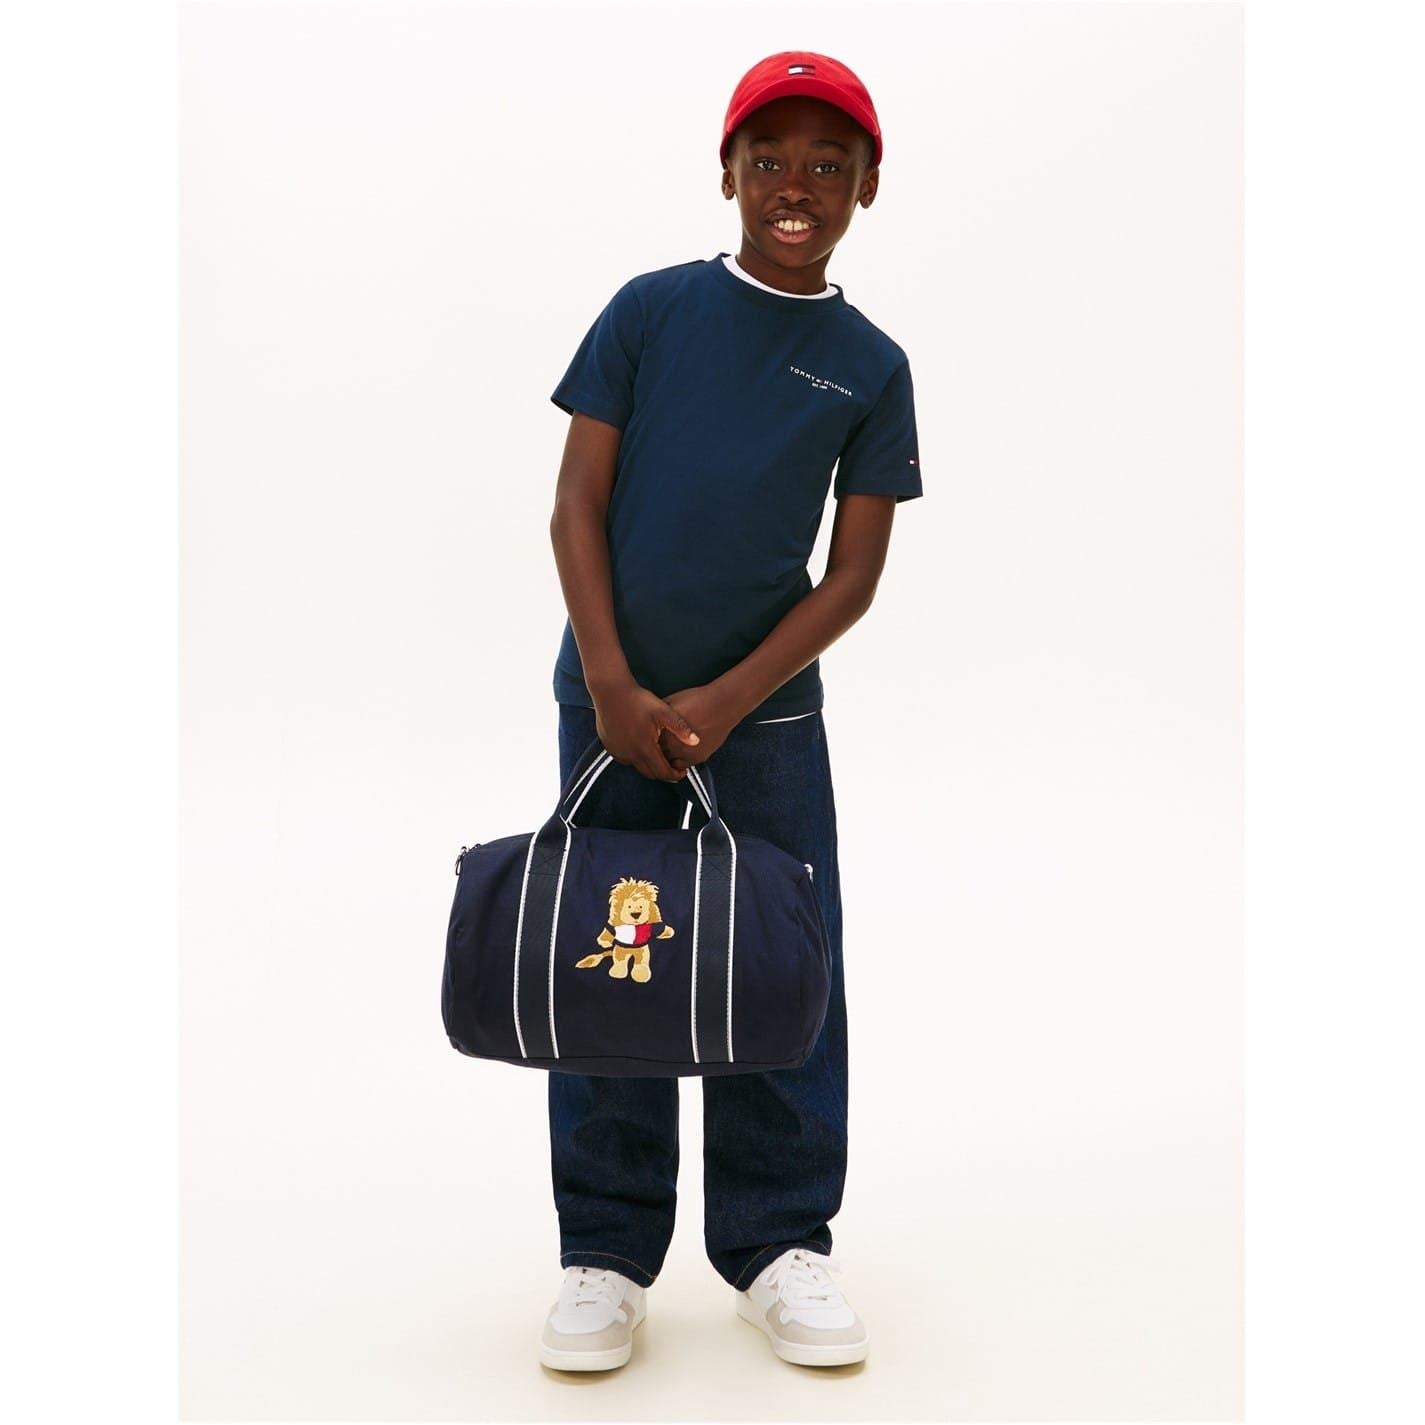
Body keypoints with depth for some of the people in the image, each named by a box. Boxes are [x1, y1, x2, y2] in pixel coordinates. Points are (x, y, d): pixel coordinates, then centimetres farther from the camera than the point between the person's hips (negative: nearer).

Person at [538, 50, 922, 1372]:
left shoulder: (871, 366, 3)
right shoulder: (649, 310, 1)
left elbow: (853, 574, 0)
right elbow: (577, 504, -2)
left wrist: (728, 699, -11)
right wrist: (615, 687, -11)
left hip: (767, 707, 1)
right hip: (611, 694, 0)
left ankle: (778, 1243, 16)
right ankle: (607, 1252, 14)